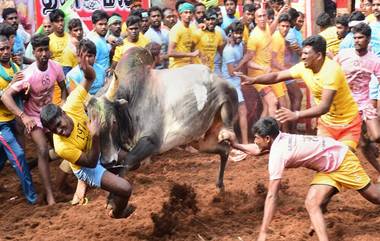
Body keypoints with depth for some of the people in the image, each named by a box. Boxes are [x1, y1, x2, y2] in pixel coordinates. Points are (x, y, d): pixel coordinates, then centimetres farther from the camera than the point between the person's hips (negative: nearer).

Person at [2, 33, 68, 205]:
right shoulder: (29, 75, -31)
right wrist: (23, 117, -42)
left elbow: (63, 89, 1)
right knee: (43, 151, -17)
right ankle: (49, 194, -10)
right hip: (33, 116, -5)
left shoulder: (56, 67, -17)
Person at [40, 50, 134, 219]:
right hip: (87, 168, -6)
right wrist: (95, 136, -45)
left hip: (98, 149, 7)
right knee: (125, 189, -16)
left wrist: (86, 68, -47)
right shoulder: (62, 147, -39)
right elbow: (91, 162, -31)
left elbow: (90, 79, -22)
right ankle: (117, 213, 19)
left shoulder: (71, 106, -30)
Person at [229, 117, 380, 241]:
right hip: (327, 169, 8)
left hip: (342, 159, -8)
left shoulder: (277, 155, -32)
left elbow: (272, 196, -34)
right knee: (311, 203, -8)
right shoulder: (279, 139, -8)